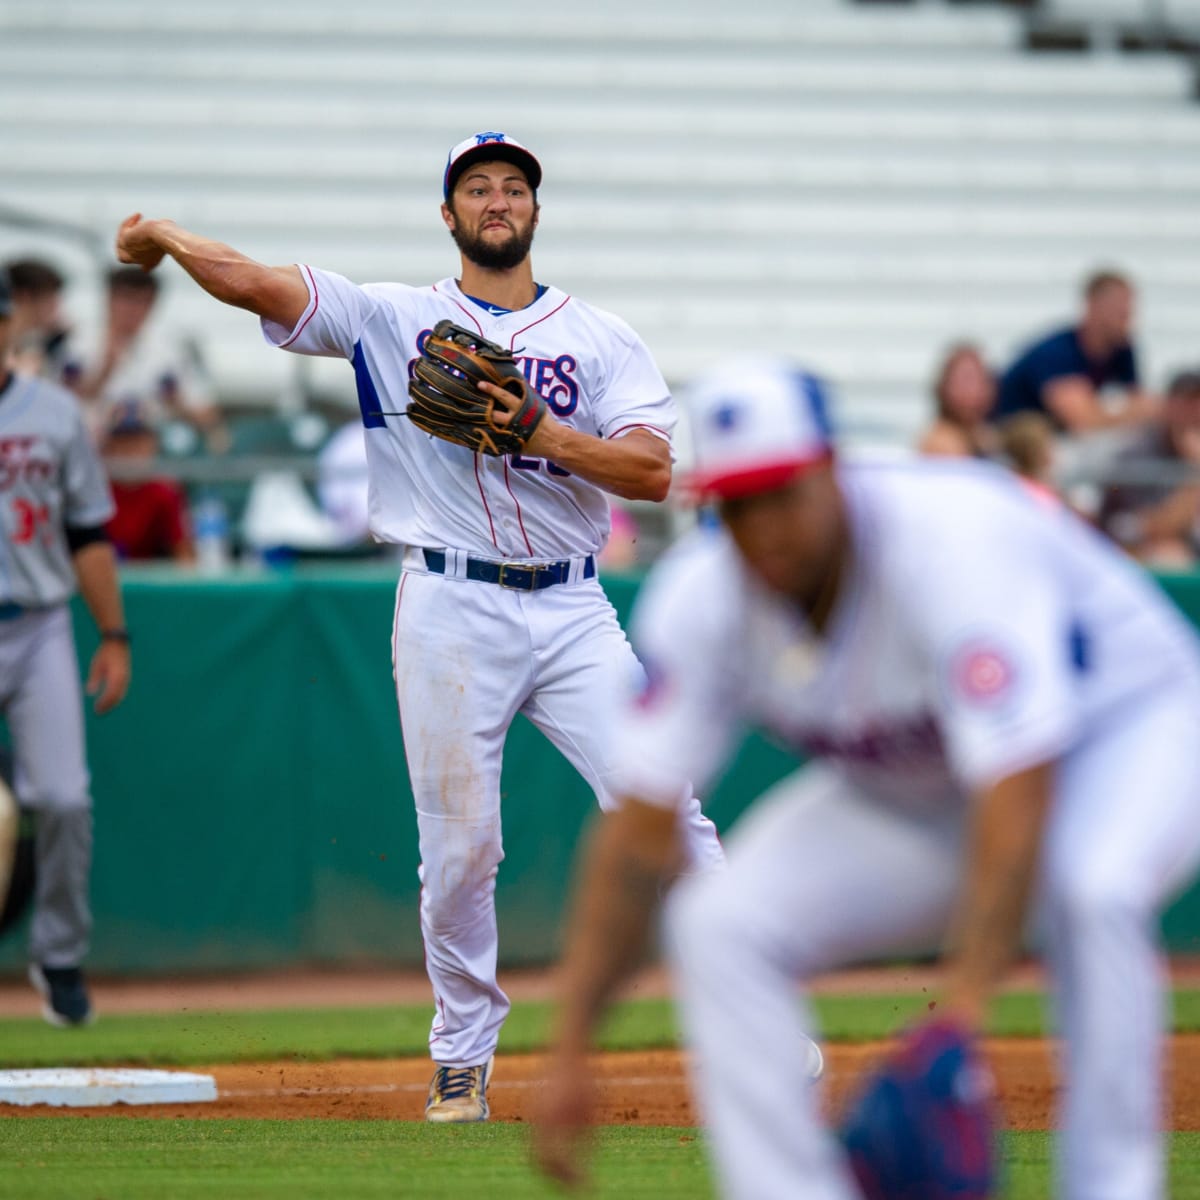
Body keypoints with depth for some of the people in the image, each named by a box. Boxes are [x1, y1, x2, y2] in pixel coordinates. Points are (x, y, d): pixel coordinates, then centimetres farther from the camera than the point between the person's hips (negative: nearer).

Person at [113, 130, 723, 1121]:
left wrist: (540, 433, -16)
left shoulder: (601, 339, 9)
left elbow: (654, 472, -4)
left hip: (571, 610, 1)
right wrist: (167, 240, -15)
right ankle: (463, 1059, 15)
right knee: (459, 845, 0)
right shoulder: (392, 320, 8)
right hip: (449, 610, -1)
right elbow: (258, 284, -2)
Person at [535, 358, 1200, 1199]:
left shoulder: (956, 540, -35)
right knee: (720, 926, -17)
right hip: (907, 799, 5)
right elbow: (639, 830, -15)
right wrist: (571, 1055, -21)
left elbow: (1015, 795, -42)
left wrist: (965, 1011, -50)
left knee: (1092, 889, -39)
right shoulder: (700, 600, -18)